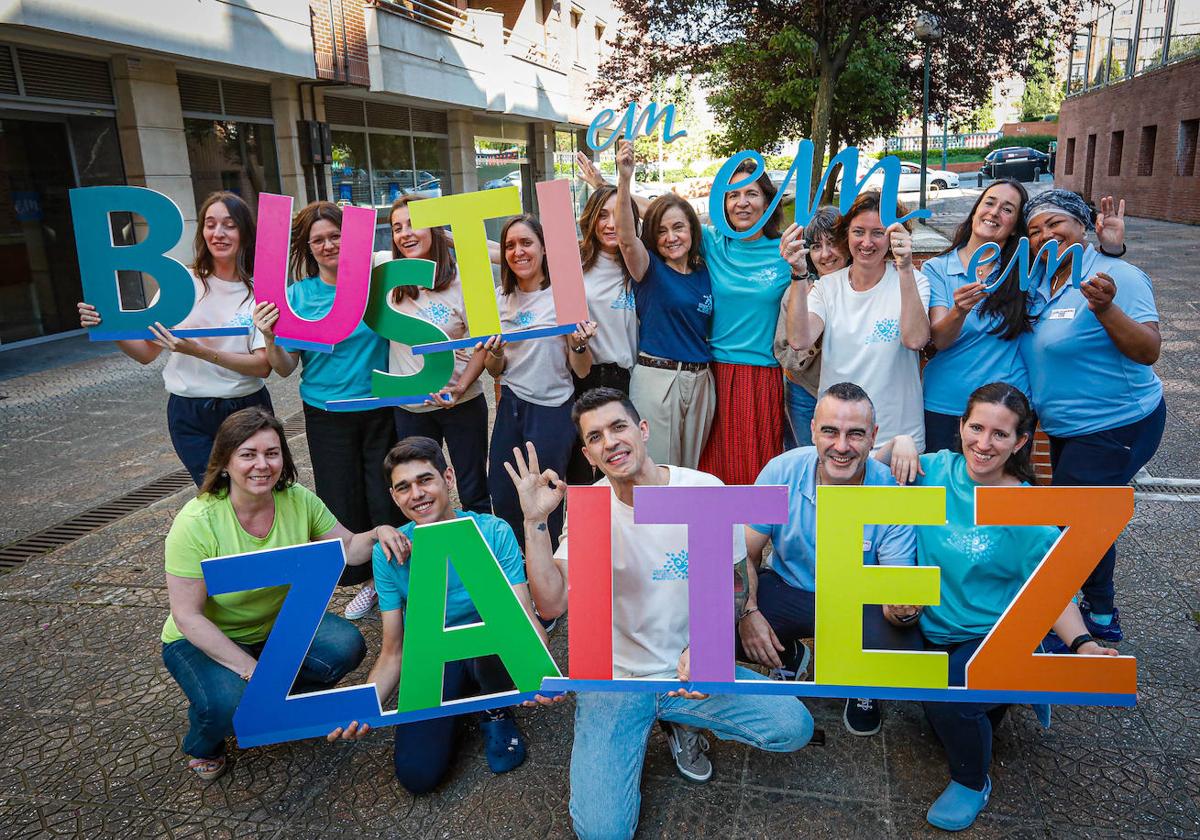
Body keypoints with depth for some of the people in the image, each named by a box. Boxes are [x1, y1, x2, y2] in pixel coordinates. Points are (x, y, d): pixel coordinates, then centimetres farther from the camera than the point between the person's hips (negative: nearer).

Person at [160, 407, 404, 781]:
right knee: (231, 703, -31)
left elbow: (347, 548, -4)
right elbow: (187, 616, -23)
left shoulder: (298, 500, -15)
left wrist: (377, 534, -27)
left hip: (280, 622, 4)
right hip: (206, 639, -3)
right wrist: (251, 668, -29)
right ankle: (203, 745, 8)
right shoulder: (196, 522, -26)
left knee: (347, 646, -21)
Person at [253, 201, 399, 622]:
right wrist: (270, 338, -16)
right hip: (327, 417, 1)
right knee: (342, 504, 8)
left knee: (386, 499, 2)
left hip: (381, 411, -1)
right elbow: (286, 368, 0)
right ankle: (365, 581, 29)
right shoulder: (297, 295, 0)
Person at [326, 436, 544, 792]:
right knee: (417, 774, -19)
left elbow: (525, 620, -21)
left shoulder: (494, 533, -17)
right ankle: (458, 709, 15)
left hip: (489, 654, -1)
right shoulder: (389, 553, -11)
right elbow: (393, 653, -7)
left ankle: (496, 712, -2)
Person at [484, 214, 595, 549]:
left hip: (551, 410, -4)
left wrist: (579, 344, -26)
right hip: (510, 406, 5)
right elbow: (494, 370, 11)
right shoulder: (500, 298, 6)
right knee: (501, 498, 10)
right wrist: (495, 353, -11)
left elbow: (582, 371, -5)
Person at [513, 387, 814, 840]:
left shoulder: (705, 490, -12)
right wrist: (534, 522, -29)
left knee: (795, 728, -16)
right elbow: (552, 603, -19)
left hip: (692, 667, 1)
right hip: (614, 677, -1)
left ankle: (682, 722, 12)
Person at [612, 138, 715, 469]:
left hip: (700, 380, 5)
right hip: (656, 377, -4)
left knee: (692, 470, 15)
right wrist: (625, 180, -36)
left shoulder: (704, 273, 9)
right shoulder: (649, 268, -3)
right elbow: (626, 238, -24)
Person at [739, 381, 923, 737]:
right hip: (788, 589, 2)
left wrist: (904, 606, -46)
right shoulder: (781, 472, -17)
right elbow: (746, 553, -8)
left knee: (904, 652, -32)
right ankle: (790, 658, 14)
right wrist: (747, 611, -25)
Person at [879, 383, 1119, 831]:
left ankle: (972, 784, 2)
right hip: (933, 630, 5)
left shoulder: (1030, 517, -17)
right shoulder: (936, 469, -9)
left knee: (945, 698, -30)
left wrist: (1081, 643, -26)